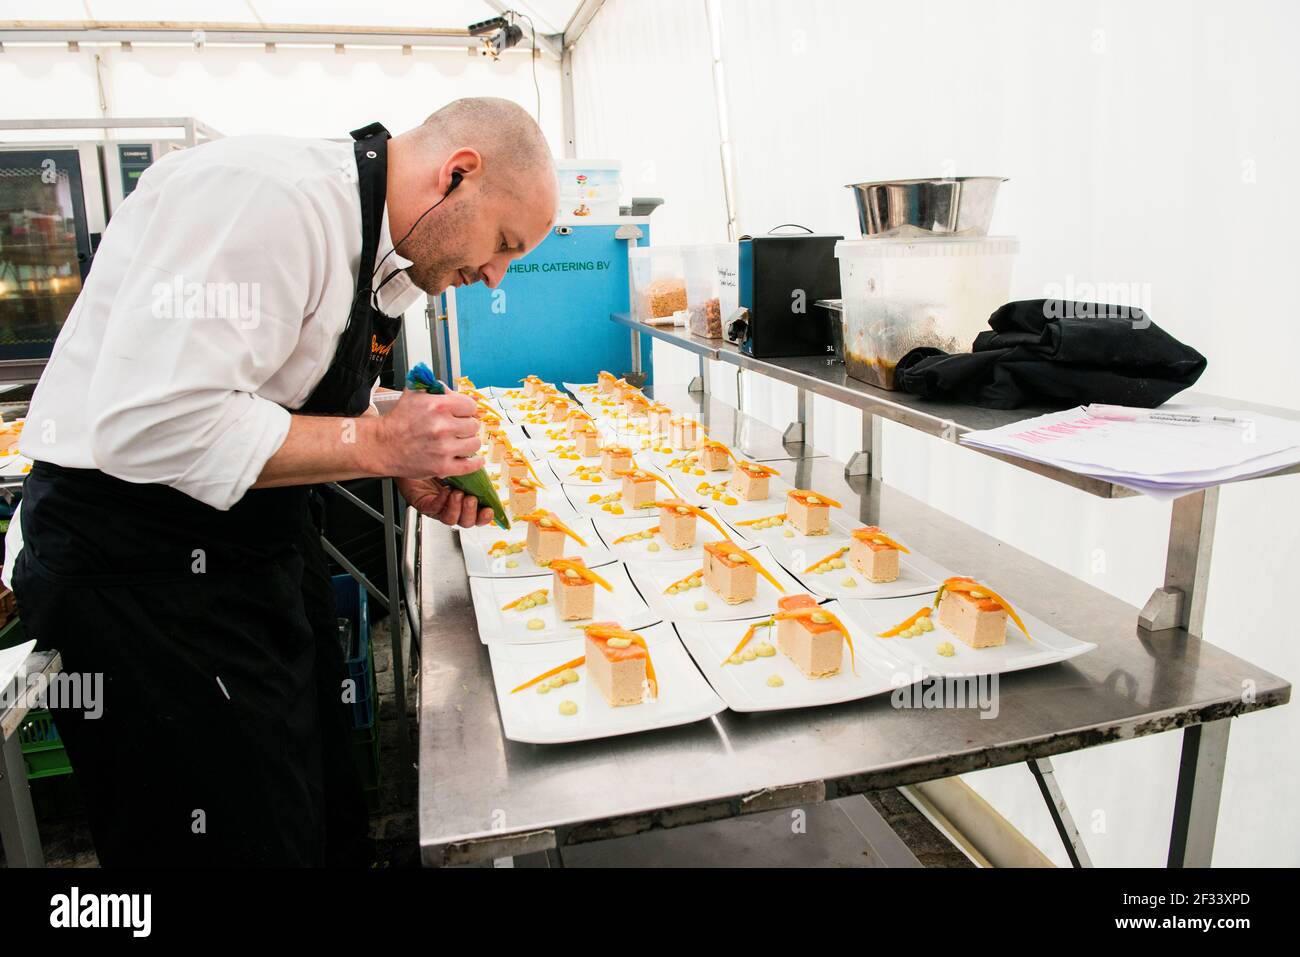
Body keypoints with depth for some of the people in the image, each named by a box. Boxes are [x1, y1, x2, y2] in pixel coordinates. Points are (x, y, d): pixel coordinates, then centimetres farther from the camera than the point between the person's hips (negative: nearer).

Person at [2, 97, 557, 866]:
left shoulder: (383, 254, 7)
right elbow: (149, 426, -30)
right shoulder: (269, 198, -24)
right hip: (140, 568, -9)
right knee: (253, 839, 2)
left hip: (260, 544, 9)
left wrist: (411, 471, 1)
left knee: (331, 823, 18)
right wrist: (380, 444, -25)